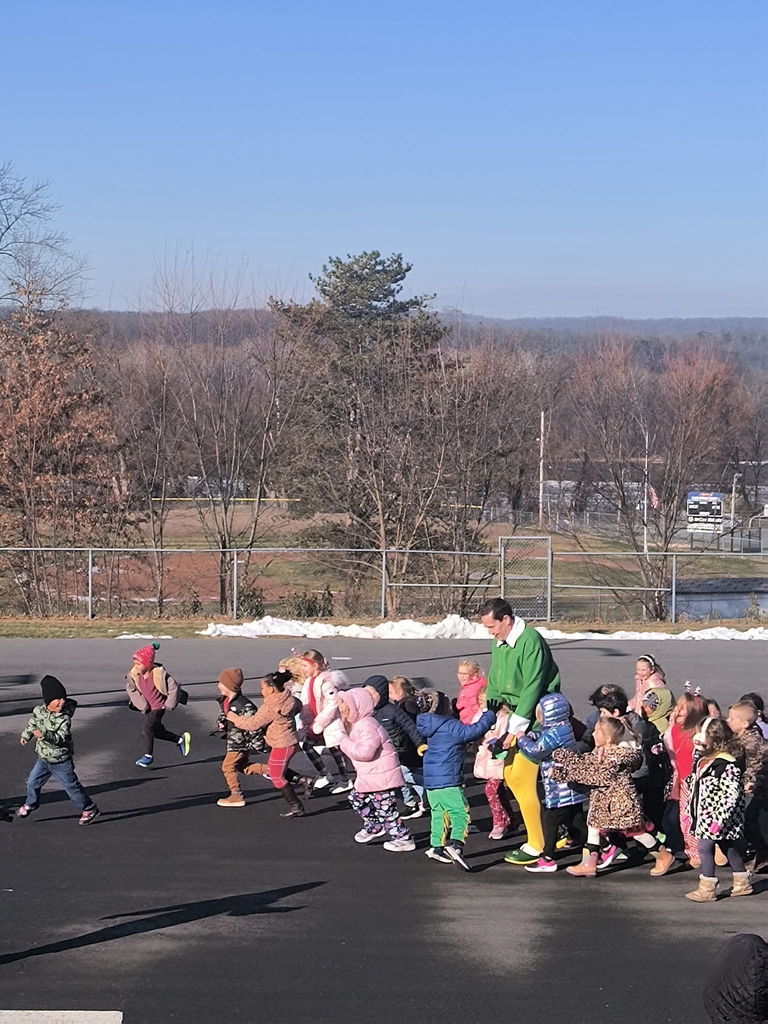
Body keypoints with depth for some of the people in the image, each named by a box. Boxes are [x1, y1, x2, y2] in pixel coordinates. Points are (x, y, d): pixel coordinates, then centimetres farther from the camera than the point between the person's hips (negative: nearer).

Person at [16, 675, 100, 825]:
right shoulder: (39, 711, -5)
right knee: (33, 782, 16)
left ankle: (89, 809, 17)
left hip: (61, 760, -6)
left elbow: (61, 738, -33)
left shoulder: (64, 718, -23)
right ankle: (31, 804, 43)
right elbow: (33, 724, 17)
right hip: (43, 758, 6)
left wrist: (44, 735, -44)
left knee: (71, 786, 2)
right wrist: (25, 735, 26)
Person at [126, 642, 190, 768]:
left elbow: (174, 688, -17)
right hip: (147, 708, 6)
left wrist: (168, 705, -12)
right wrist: (142, 706, 1)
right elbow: (131, 689, 5)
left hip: (158, 707, -6)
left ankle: (148, 755, 1)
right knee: (156, 731, 14)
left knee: (148, 729, -15)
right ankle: (180, 740, 35)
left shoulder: (159, 674, -25)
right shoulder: (134, 674, -11)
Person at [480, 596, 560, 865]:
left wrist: (514, 728, -21)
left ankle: (537, 846, 0)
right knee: (511, 775, 10)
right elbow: (493, 683, 16)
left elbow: (532, 689, -22)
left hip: (537, 717, -9)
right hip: (518, 714, 10)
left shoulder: (531, 641, -20)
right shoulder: (499, 643, 8)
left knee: (522, 777, -10)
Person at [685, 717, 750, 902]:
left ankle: (707, 889, -4)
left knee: (705, 846, -10)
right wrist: (691, 811, 22)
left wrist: (719, 819, -27)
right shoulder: (704, 760, 10)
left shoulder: (728, 765, -20)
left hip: (717, 817, -9)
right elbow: (695, 785, 22)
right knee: (729, 847, 16)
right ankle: (742, 884, 26)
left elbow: (731, 795, -24)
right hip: (705, 815, 9)